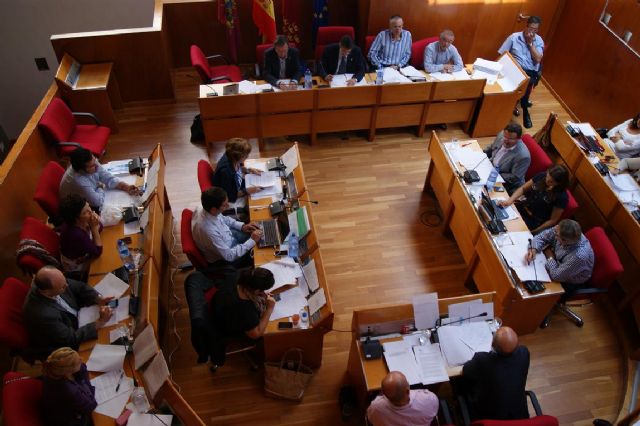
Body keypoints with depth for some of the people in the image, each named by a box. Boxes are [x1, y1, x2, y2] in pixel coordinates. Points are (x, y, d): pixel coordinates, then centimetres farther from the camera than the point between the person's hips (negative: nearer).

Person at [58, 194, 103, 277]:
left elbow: (100, 228, -2)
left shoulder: (83, 221, -21)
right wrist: (94, 228, -31)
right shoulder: (76, 235, -40)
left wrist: (96, 224, -25)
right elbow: (98, 252, -26)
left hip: (86, 256, 6)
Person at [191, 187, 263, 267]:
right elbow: (229, 256, -29)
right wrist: (252, 241, -24)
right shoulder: (208, 230, -41)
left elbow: (223, 219, 6)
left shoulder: (206, 208, -19)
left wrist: (242, 226, -5)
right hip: (223, 259, -7)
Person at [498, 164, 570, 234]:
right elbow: (523, 189, 2)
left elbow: (553, 220, -14)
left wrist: (533, 232, -14)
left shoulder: (562, 197, -21)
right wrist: (509, 200, -15)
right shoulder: (542, 176, -8)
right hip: (522, 207, 5)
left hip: (535, 221, -5)